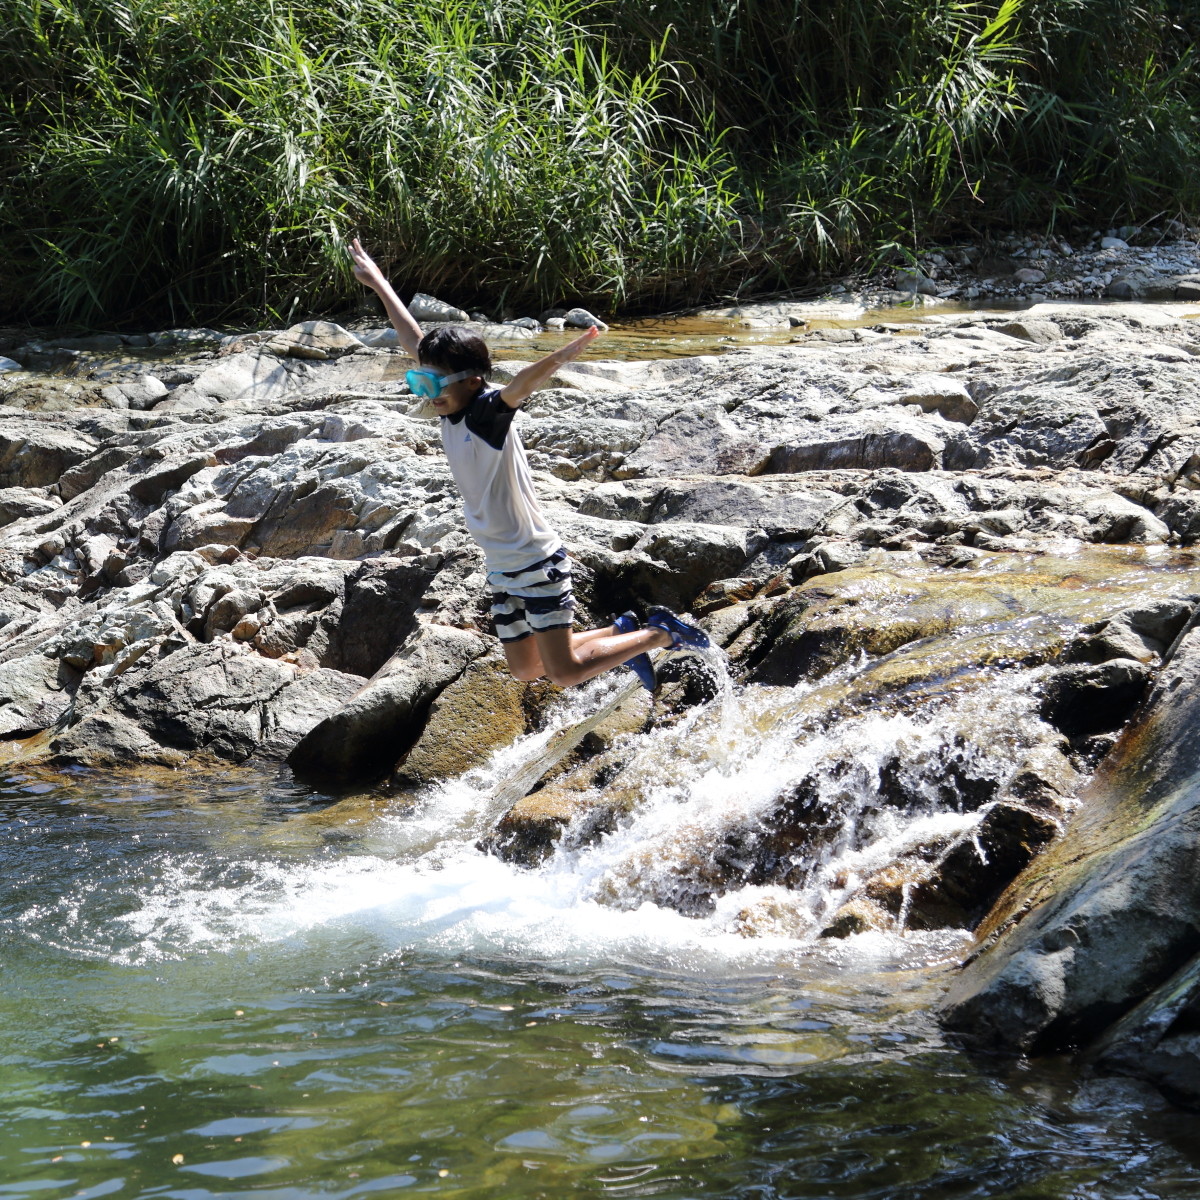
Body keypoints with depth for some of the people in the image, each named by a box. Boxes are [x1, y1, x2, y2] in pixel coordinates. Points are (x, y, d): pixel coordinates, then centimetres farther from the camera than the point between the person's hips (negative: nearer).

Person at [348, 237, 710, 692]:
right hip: (502, 568, 8)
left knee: (564, 672, -9)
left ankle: (660, 633, 10)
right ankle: (621, 632, 31)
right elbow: (414, 341, 11)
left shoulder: (488, 413, -20)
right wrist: (377, 284, 19)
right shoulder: (452, 411, 0)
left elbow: (521, 385, -42)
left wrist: (561, 357, -62)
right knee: (526, 668, 15)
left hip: (538, 563, -8)